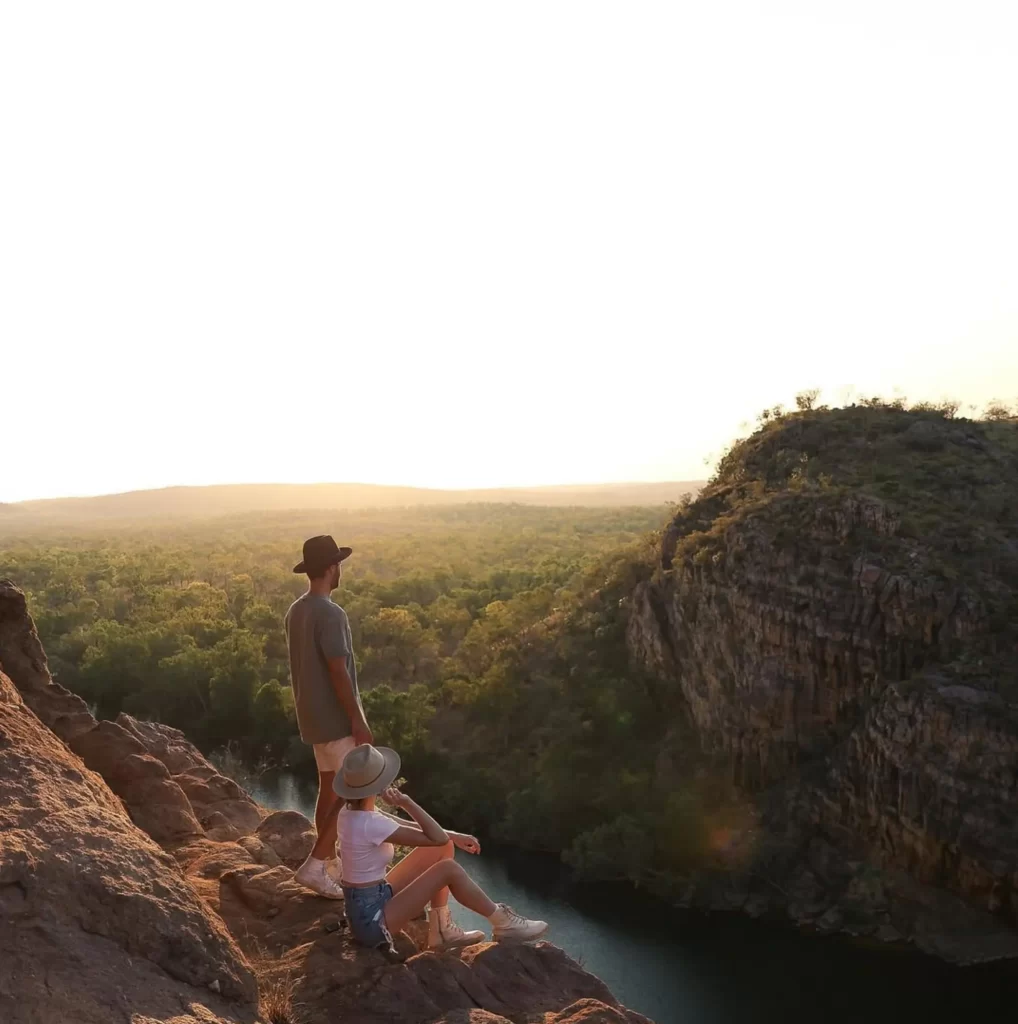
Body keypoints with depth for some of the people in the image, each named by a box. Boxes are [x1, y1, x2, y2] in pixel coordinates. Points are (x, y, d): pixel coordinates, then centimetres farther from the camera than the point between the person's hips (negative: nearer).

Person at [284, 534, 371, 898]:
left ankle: (329, 864, 27)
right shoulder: (330, 614, -22)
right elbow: (339, 673, -23)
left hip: (313, 717, 9)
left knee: (330, 789, 17)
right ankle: (314, 865, -2)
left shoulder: (295, 612, 7)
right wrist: (359, 722, -18)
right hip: (336, 719, -9)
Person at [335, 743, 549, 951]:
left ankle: (441, 930, 14)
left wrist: (455, 836, 12)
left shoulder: (352, 811, -1)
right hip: (372, 919, -9)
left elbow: (405, 825, 12)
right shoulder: (369, 824, -28)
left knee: (443, 848, 8)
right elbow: (437, 838, -23)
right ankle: (503, 923, 5)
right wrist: (405, 802, -28)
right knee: (449, 869, -15)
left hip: (371, 902, 9)